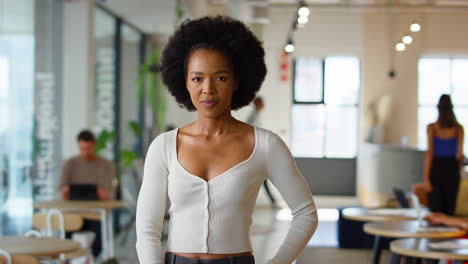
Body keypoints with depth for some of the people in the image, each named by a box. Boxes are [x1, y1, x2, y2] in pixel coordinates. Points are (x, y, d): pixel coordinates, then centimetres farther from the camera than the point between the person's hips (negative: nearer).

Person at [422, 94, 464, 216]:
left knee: (435, 209, 3)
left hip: (436, 168, -2)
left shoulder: (432, 127, -8)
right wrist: (458, 173, 14)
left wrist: (426, 177, -10)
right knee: (449, 208, 9)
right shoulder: (458, 128, -2)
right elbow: (460, 154, 0)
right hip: (452, 168, 2)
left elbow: (429, 153, -12)